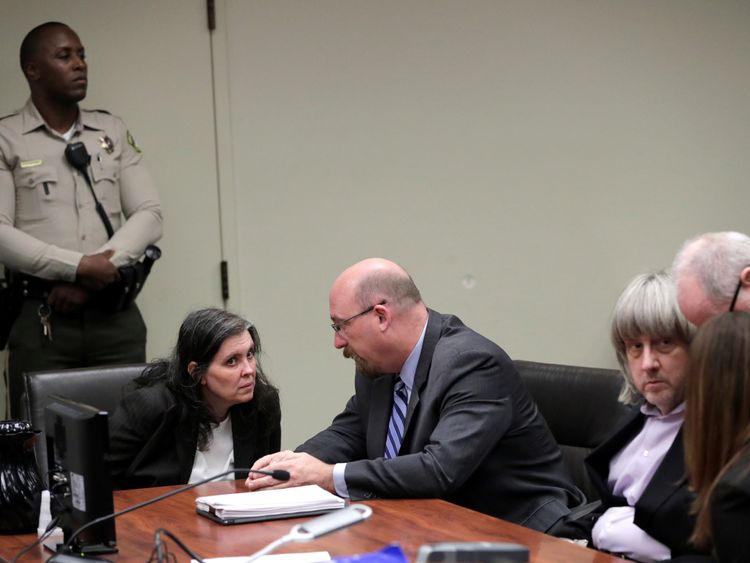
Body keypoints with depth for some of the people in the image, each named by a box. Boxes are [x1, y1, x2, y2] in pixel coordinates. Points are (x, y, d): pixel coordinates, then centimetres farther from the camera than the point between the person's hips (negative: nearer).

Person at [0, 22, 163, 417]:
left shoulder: (114, 133, 13)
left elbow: (149, 215, 5)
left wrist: (93, 279, -9)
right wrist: (79, 267, -16)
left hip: (116, 313, 3)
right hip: (41, 316, -3)